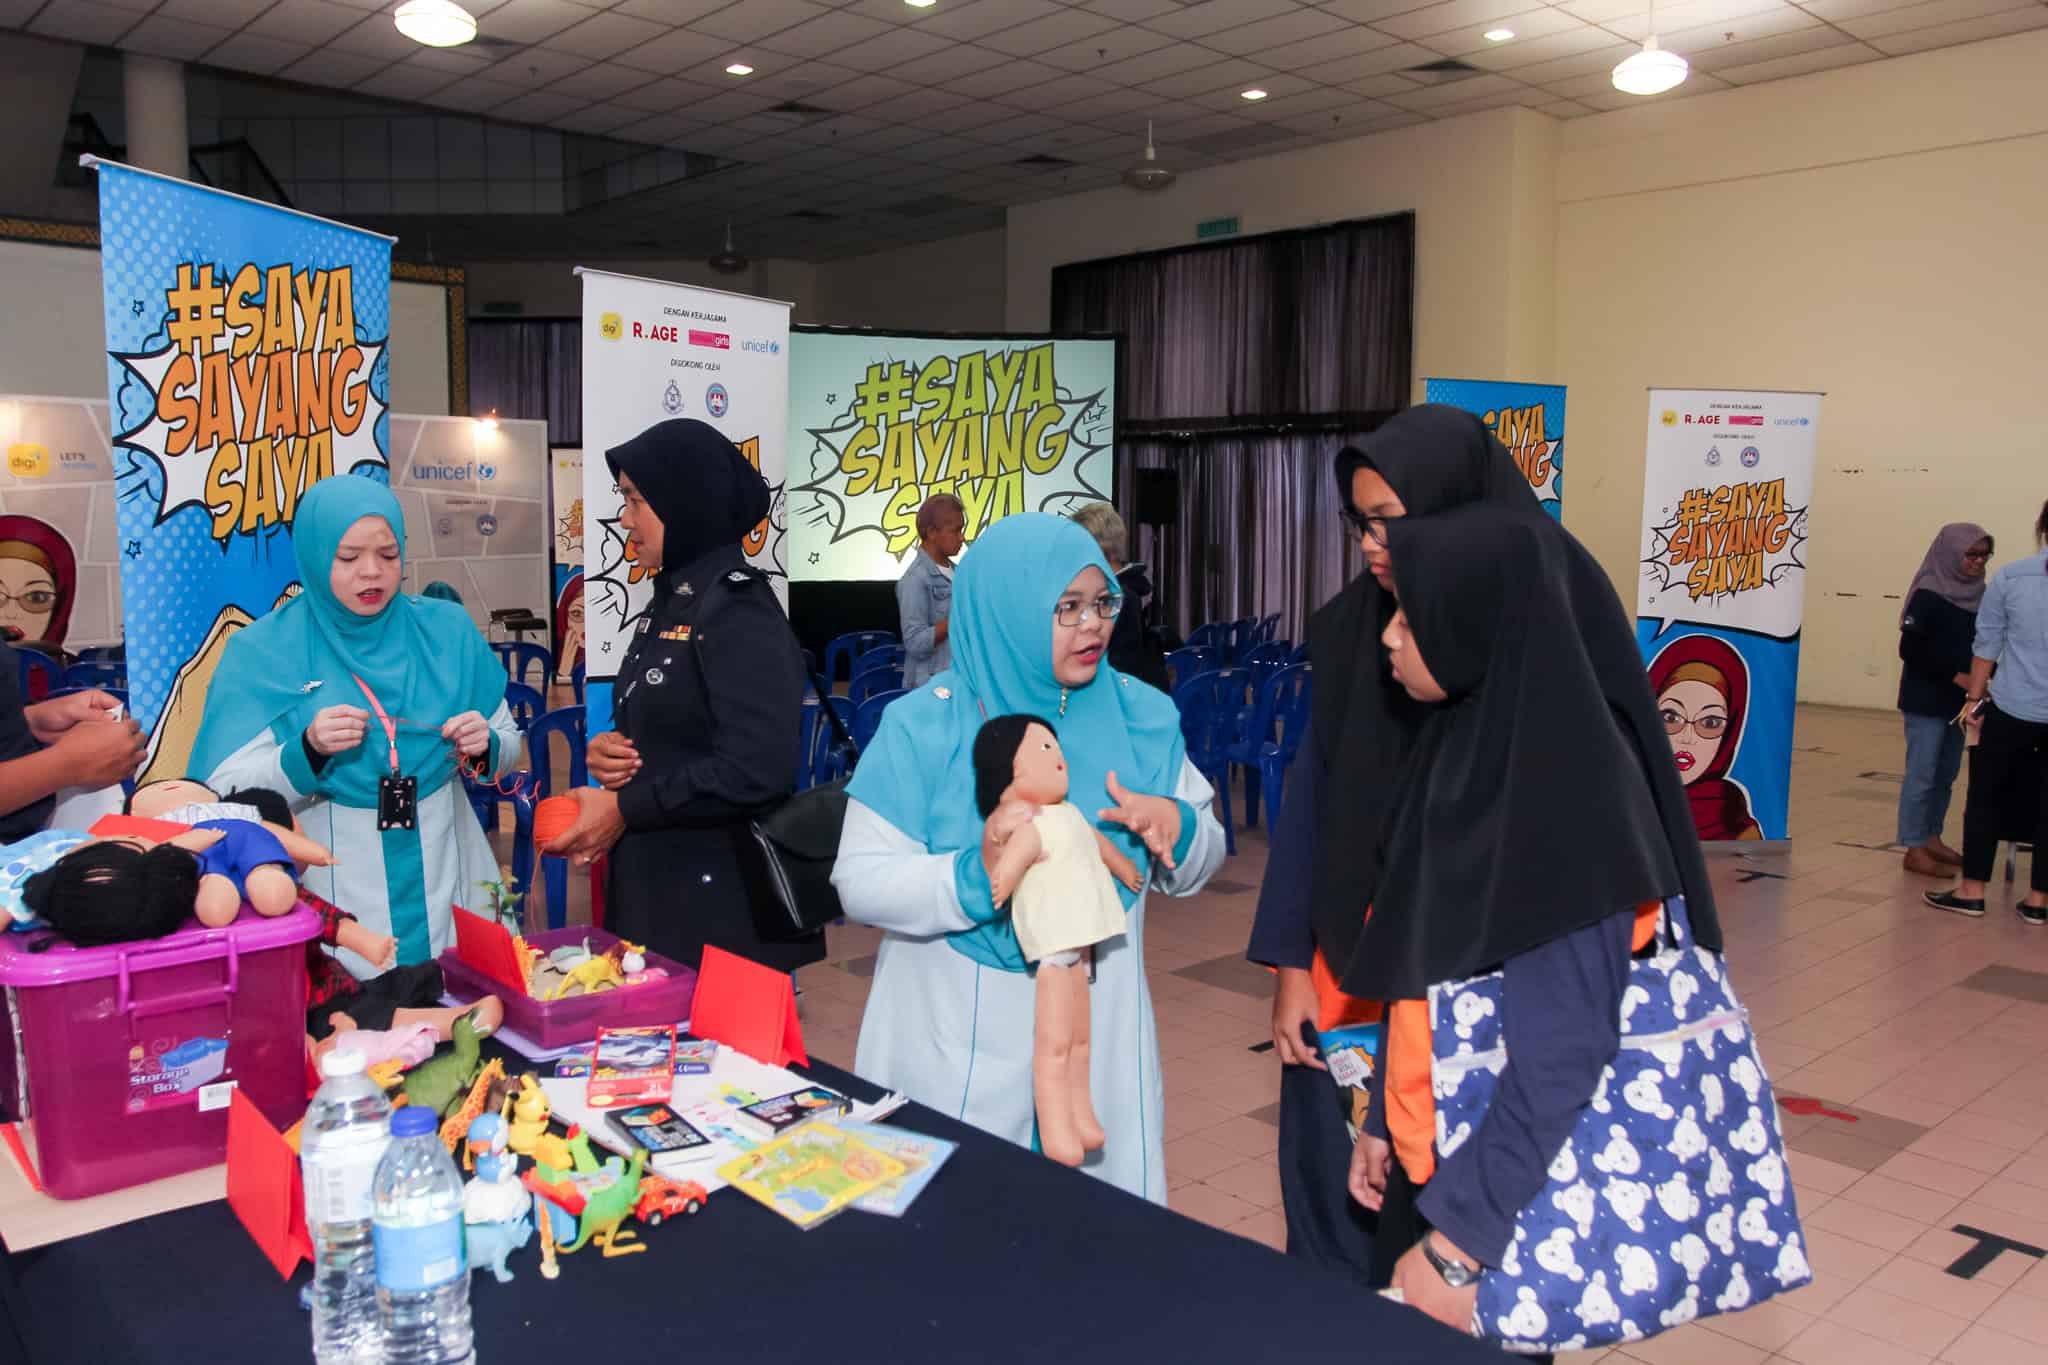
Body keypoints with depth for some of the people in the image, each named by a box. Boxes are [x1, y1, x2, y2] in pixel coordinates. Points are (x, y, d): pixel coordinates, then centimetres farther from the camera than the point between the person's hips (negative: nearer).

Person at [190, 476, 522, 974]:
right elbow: (227, 792, -9)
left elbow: (511, 750, 8)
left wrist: (484, 747, -13)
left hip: (446, 875, 2)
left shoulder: (447, 628, 2)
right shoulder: (262, 650, -4)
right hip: (333, 886, -2)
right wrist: (307, 751, -24)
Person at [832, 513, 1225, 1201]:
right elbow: (859, 882, -13)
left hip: (1098, 1034, 3)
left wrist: (1178, 830, -14)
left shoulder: (1141, 715, 1)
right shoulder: (924, 726, -9)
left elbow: (1204, 855, 8)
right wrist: (977, 874, -29)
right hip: (961, 1046, -3)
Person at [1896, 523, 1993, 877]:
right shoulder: (1928, 596, -12)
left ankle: (1932, 838, 22)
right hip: (1926, 700, -7)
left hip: (1958, 701, 7)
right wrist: (1955, 675, -18)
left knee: (1946, 774, 12)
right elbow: (1910, 650, -15)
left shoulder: (1977, 596, 7)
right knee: (1922, 774, -4)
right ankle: (1915, 849, 1)